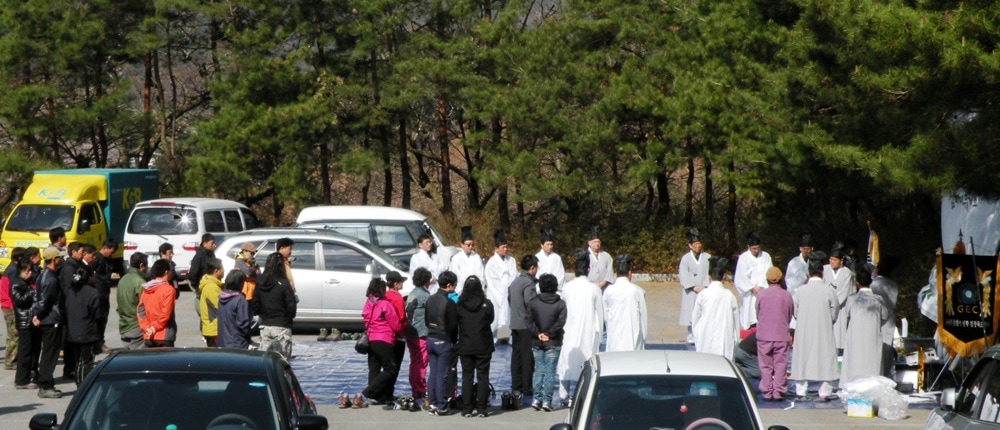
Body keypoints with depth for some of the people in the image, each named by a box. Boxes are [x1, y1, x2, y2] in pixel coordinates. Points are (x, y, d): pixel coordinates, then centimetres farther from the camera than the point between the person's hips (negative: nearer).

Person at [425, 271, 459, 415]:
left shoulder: (430, 299, 6)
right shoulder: (449, 303, -17)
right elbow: (453, 325, -14)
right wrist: (453, 340, 2)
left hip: (431, 339, 7)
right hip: (444, 342, -7)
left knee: (432, 373, 11)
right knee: (442, 374, -3)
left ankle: (432, 404, 12)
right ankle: (441, 406, -1)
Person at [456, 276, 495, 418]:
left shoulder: (459, 305, -8)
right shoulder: (486, 304, -11)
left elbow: (454, 322, 2)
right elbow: (490, 320, 4)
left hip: (465, 347, 1)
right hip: (483, 347, -1)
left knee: (467, 376, 8)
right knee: (482, 376, 5)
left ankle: (467, 408, 6)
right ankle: (481, 409, 2)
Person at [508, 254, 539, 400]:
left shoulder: (515, 282, 11)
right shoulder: (528, 283, -16)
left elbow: (509, 296, 16)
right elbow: (529, 302, -25)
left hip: (515, 324, 8)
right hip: (526, 325, -8)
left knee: (516, 355, 11)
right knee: (527, 356, -2)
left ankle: (516, 386, 14)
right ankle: (527, 387, 2)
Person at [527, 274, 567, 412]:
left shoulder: (533, 302, -1)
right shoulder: (560, 304, -6)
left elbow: (529, 321, -8)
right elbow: (560, 322, -13)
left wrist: (538, 333, -8)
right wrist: (549, 334, -10)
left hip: (537, 343, 2)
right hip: (553, 343, -2)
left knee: (538, 369, 10)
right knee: (550, 371, 1)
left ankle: (537, 399, 5)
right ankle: (547, 400, -2)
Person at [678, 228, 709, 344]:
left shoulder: (707, 257, 8)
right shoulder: (685, 259, 4)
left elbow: (709, 274, 4)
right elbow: (683, 276, -1)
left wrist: (704, 286, -9)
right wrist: (694, 287, -11)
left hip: (704, 290, 1)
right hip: (690, 292, -1)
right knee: (691, 314, -2)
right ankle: (691, 336, 4)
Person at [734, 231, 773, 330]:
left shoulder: (766, 256, 8)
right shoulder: (743, 258, 0)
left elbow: (768, 273, 5)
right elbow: (741, 277, -3)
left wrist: (760, 286, -8)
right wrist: (753, 288, -10)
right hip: (749, 294, -2)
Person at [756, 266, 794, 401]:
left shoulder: (761, 294, -5)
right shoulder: (787, 295, -4)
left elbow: (757, 314, 7)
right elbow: (791, 315, 9)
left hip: (763, 335, 0)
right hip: (782, 335, 0)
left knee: (765, 365, 6)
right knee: (780, 365, 5)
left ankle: (767, 392, 5)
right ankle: (778, 392, 1)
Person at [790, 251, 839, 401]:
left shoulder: (800, 291, -6)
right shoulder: (829, 291, -10)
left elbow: (795, 313, 1)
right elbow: (834, 315, -3)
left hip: (803, 331, 1)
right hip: (824, 332, -1)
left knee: (802, 360, 10)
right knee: (825, 359, 5)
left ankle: (801, 392, 10)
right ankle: (824, 392, 3)